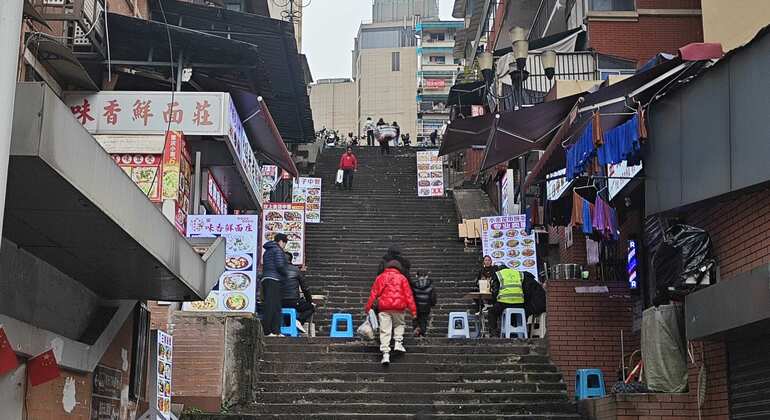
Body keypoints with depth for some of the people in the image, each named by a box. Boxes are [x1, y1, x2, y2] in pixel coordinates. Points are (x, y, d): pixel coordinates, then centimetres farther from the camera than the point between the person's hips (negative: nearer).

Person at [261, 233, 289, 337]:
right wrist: (287, 274, 2)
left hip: (265, 279, 9)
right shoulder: (278, 250, -4)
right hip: (274, 280, -9)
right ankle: (266, 331, -14)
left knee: (276, 307, 9)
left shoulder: (267, 251, 24)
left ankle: (275, 331, 6)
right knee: (271, 306, -11)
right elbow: (280, 266, -14)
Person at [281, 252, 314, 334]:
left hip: (280, 304, 4)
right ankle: (299, 321, -8)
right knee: (311, 307, 20)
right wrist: (310, 301, 18)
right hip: (294, 302, -4)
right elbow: (304, 287, 7)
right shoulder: (296, 270, 4)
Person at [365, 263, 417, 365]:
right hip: (398, 307, 0)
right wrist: (413, 310, 3)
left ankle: (385, 355, -7)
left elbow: (373, 293, 6)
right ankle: (398, 343, 8)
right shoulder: (402, 278, 10)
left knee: (385, 330, 0)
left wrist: (368, 307, 7)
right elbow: (408, 294, 3)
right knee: (399, 324, 25)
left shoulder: (380, 277, 13)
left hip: (384, 307, 0)